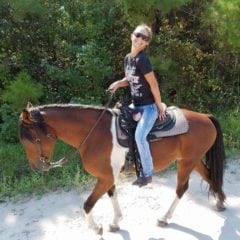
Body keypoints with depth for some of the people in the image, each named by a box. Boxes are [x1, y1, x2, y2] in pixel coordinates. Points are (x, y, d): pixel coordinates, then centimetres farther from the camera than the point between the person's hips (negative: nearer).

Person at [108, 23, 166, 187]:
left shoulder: (142, 59, -21)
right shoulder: (128, 58, 5)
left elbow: (154, 84, -19)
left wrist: (160, 107, -14)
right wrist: (118, 84, -2)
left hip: (149, 106, -9)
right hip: (136, 105, 9)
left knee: (140, 136, -23)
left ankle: (147, 173, -5)